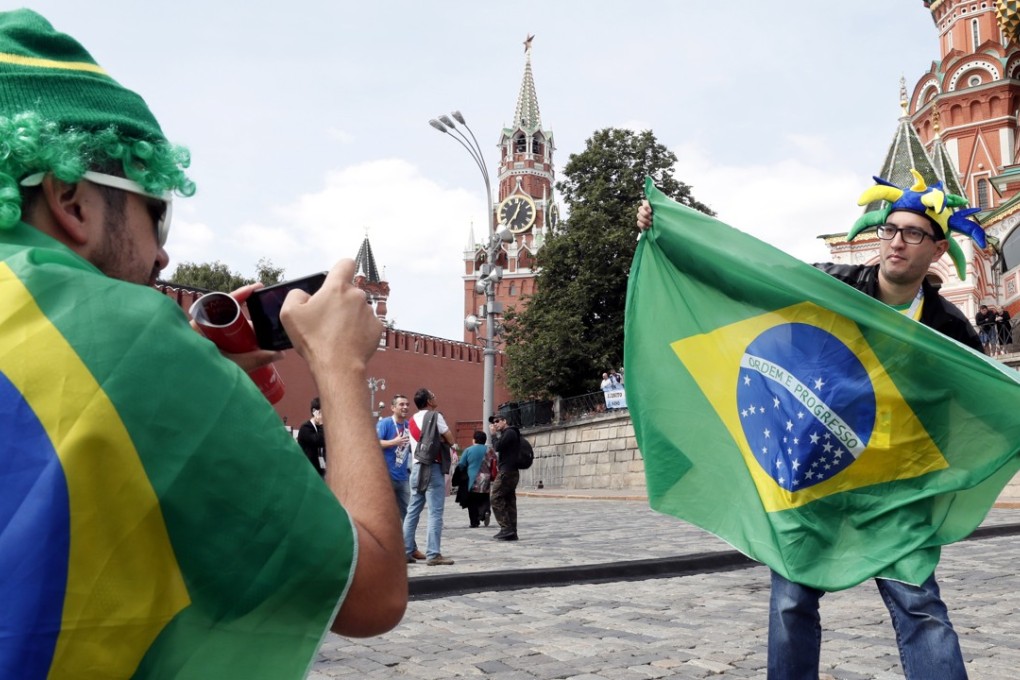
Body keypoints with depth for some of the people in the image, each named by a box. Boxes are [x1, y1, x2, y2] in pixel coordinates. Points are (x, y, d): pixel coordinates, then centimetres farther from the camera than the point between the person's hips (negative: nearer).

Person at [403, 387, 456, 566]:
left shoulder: (412, 420, 15)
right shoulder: (435, 416, -7)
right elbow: (450, 440, -3)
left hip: (417, 467, 8)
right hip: (433, 467, -8)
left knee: (413, 511, 10)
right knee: (435, 513, -7)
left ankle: (407, 551, 11)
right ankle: (433, 555, -9)